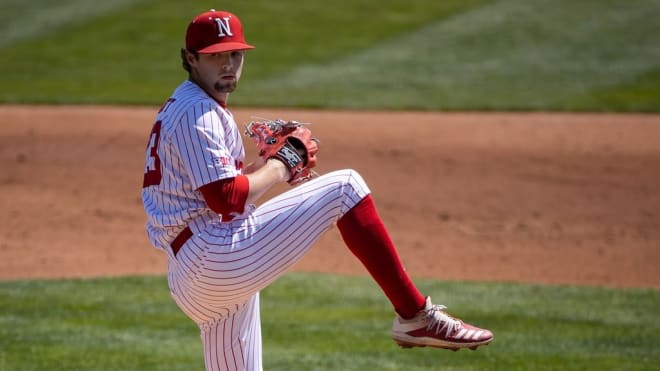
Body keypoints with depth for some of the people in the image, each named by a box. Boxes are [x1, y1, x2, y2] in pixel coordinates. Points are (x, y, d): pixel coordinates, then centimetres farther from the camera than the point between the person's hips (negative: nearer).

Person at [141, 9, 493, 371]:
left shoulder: (177, 110, 23)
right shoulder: (197, 112, -9)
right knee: (345, 188, -10)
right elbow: (227, 199, -19)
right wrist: (277, 169, -4)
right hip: (215, 256, -11)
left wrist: (261, 166, 10)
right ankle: (415, 315, -12)